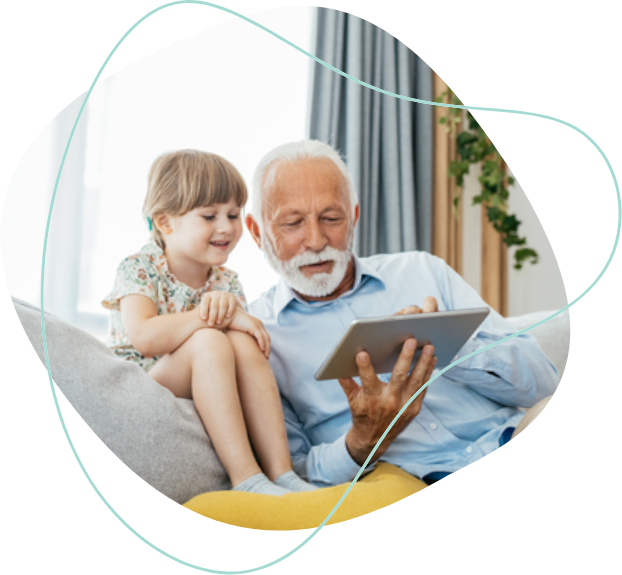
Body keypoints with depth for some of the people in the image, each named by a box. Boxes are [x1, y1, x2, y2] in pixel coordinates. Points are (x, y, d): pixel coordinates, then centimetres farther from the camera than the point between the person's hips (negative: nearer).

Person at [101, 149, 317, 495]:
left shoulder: (226, 282, 8)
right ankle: (245, 478, -39)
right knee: (207, 341, -32)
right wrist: (221, 319, -26)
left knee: (243, 342, -24)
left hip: (206, 398, 5)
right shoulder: (138, 269, -10)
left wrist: (226, 307, -25)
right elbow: (144, 337, -29)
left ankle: (281, 471, -29)